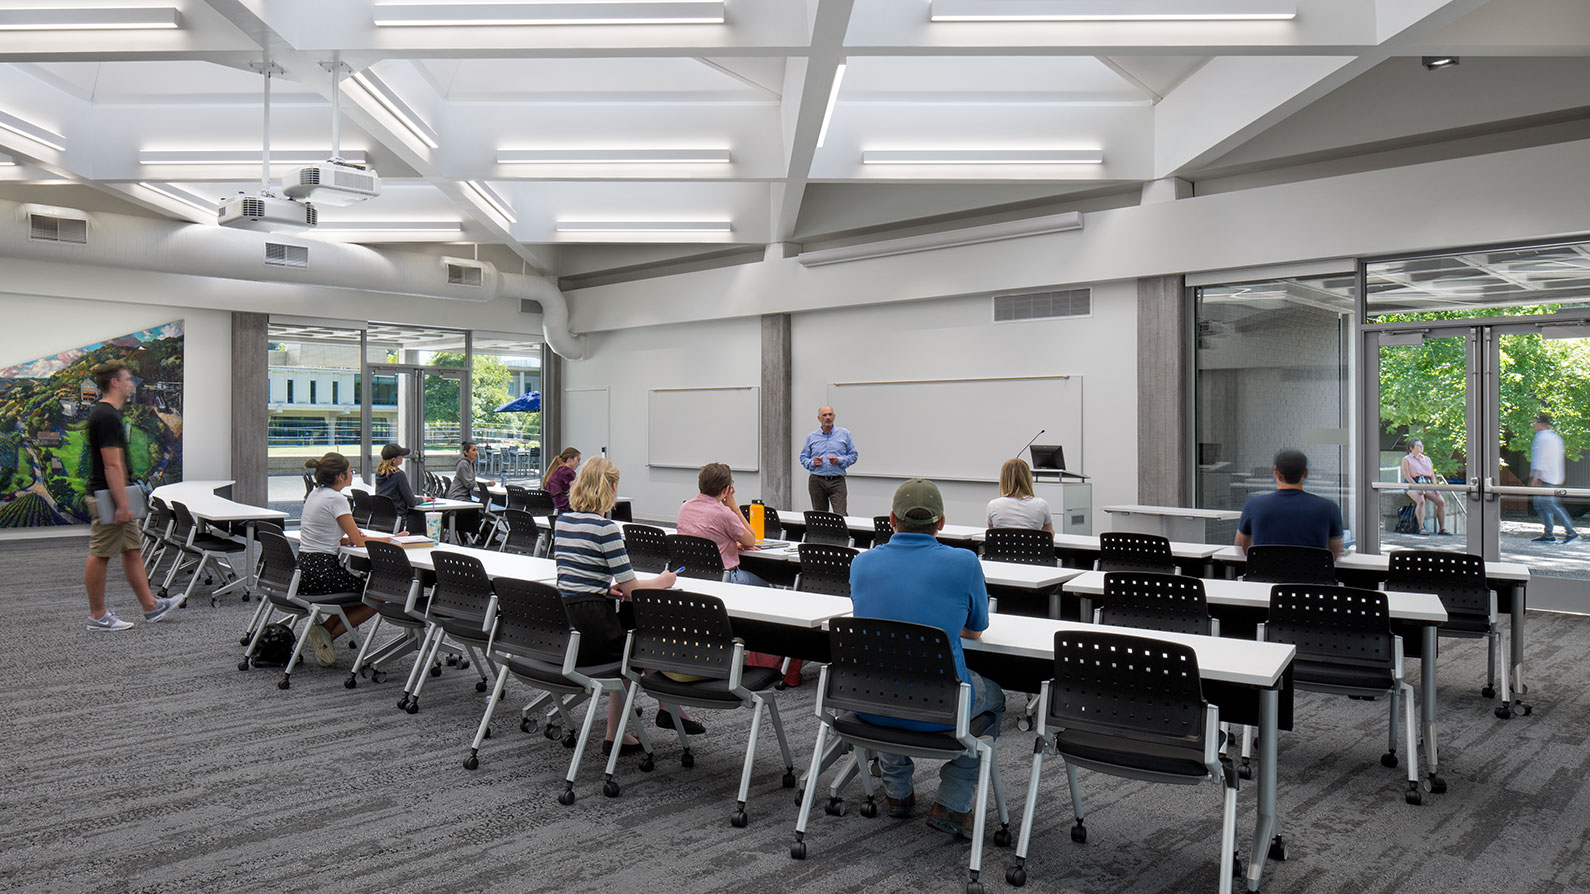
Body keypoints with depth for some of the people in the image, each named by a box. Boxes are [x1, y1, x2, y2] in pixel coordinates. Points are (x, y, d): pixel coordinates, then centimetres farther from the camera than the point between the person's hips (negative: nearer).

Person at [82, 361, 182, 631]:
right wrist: (122, 505, -23)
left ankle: (150, 606, 19)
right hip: (108, 497, -11)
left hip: (115, 496, 11)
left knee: (133, 550, 13)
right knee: (100, 555, -1)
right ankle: (98, 616, 8)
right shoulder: (106, 416, -19)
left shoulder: (107, 413, 13)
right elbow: (111, 465, -23)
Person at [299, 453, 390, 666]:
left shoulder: (314, 494, 12)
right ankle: (328, 633, 0)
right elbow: (359, 540, -11)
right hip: (322, 571, -9)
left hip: (303, 569, 9)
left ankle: (325, 629, 9)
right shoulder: (336, 499, -14)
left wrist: (348, 539, 7)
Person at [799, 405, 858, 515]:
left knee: (841, 515, -14)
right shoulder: (811, 437, 11)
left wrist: (839, 461, -11)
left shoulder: (844, 434, 7)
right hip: (817, 481, 2)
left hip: (837, 481, -2)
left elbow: (853, 455, 7)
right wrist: (812, 463, -8)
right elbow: (803, 457, 13)